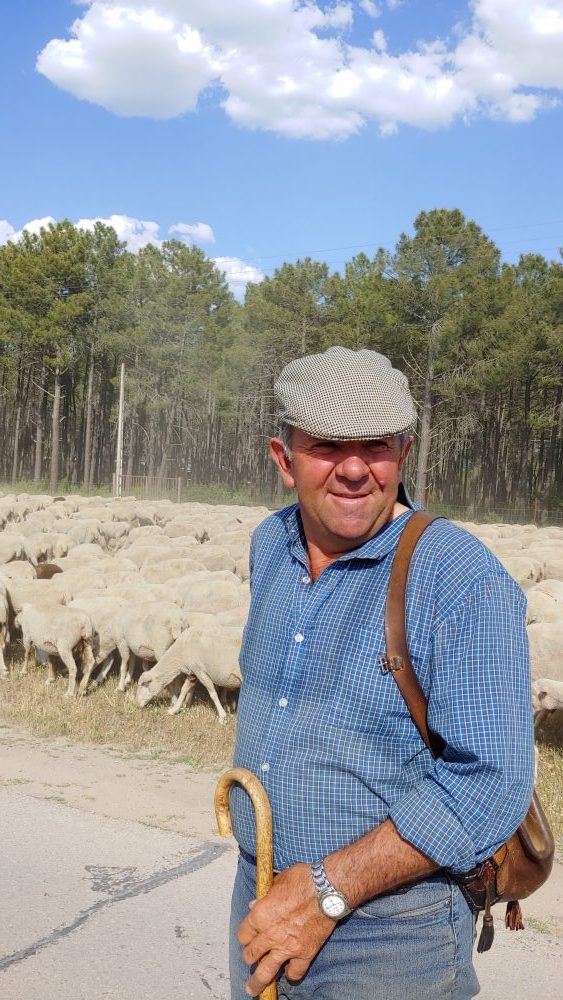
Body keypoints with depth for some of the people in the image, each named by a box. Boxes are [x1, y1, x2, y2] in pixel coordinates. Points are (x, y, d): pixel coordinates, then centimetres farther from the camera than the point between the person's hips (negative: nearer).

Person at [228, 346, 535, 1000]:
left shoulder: (464, 583, -20)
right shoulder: (269, 546, 2)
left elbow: (489, 782, -24)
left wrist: (327, 892, -23)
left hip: (388, 933, -6)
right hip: (260, 898, 6)